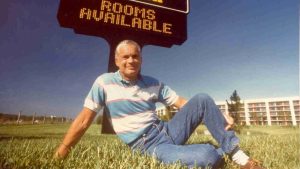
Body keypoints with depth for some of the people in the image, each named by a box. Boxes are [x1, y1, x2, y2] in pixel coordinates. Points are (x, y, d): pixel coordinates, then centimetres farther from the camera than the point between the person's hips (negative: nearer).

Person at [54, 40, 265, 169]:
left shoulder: (154, 83, 3)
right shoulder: (104, 82, -7)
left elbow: (181, 102, 2)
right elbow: (84, 119, -5)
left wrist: (219, 116, -7)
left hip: (168, 130, 5)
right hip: (148, 145, -5)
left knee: (202, 99, -13)